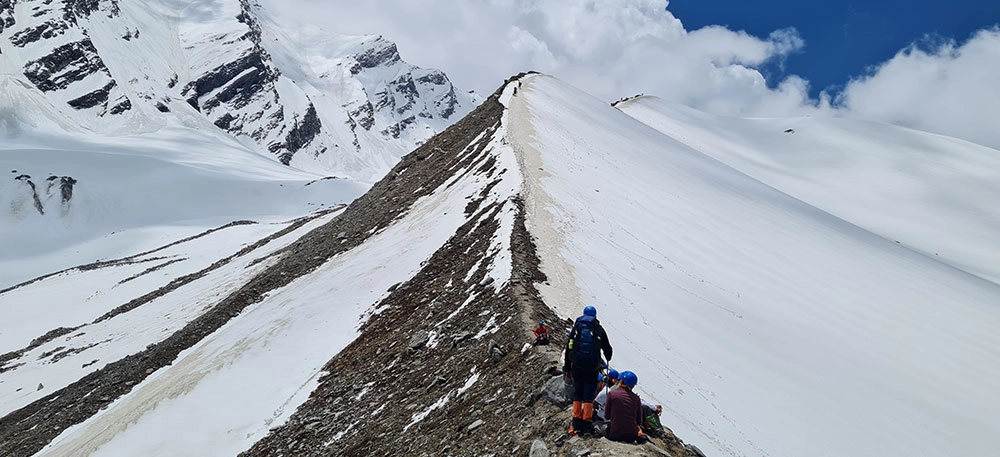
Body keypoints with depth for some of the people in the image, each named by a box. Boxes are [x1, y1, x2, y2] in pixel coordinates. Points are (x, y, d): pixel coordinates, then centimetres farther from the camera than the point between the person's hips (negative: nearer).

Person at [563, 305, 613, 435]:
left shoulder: (576, 328, 8)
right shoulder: (598, 329, 1)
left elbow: (568, 348, 9)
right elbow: (607, 348, 7)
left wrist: (567, 368, 15)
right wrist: (608, 358, 30)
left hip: (577, 366, 2)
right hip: (592, 368, -2)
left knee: (577, 394, 10)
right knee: (589, 396, 4)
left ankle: (576, 424, 8)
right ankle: (586, 424, 1)